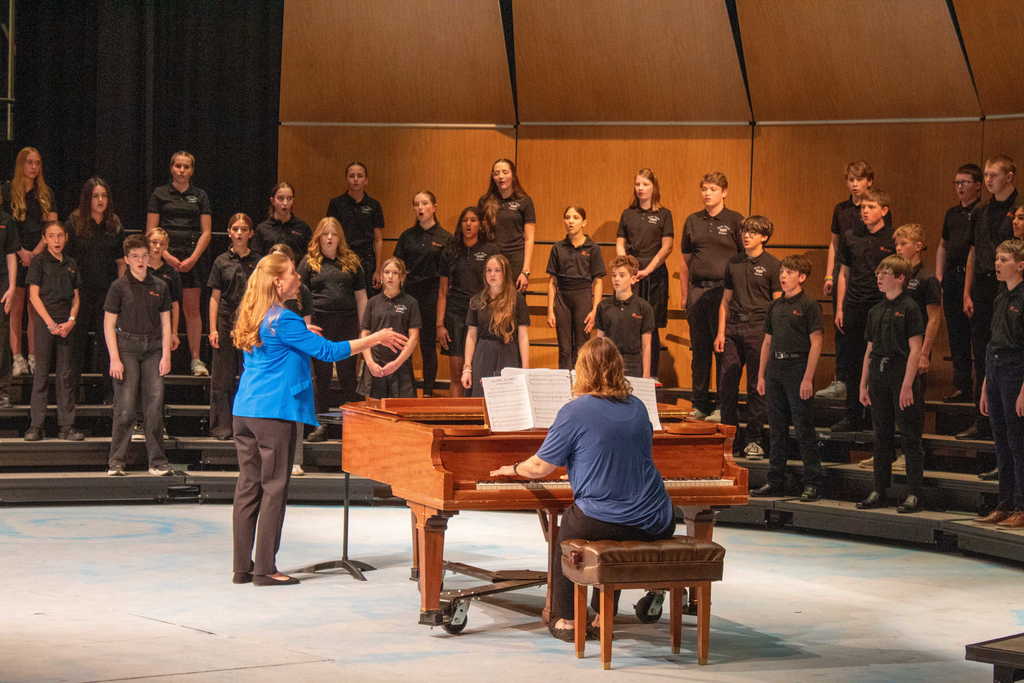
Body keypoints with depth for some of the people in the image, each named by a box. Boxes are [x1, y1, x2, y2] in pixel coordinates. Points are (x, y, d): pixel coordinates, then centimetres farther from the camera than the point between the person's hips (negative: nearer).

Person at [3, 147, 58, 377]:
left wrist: (36, 252, -7)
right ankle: (17, 359, -4)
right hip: (15, 256, -2)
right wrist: (21, 251, -11)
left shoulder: (46, 194, 12)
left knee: (36, 310, 1)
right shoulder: (7, 190, 4)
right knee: (16, 309, -4)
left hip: (40, 256, 2)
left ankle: (33, 358, 3)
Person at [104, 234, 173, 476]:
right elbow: (109, 324, -1)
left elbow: (165, 323, 12)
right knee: (125, 408, -5)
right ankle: (116, 462, 3)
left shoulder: (159, 286, 9)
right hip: (127, 346, -3)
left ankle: (157, 462, 5)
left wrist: (166, 355, 3)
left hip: (153, 348, 3)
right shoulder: (119, 286, 0)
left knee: (155, 406, -1)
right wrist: (114, 359, -8)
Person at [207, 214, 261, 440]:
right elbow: (215, 297, 5)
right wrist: (213, 329, -1)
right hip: (227, 323, 0)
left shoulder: (258, 262, 5)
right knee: (223, 378, 1)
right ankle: (222, 427, 7)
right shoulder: (222, 261, 4)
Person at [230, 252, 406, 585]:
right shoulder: (283, 320, -13)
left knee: (247, 489, 9)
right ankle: (264, 569, 0)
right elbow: (326, 350, -12)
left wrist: (300, 334, 32)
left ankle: (242, 567, 12)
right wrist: (374, 340, -6)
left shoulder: (254, 318, 12)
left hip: (245, 412, 8)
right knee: (273, 489, -2)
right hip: (273, 413, -8)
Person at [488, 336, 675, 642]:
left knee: (565, 530, 26)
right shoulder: (637, 407, 9)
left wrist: (514, 469, 20)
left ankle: (564, 620, 28)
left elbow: (540, 467, -3)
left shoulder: (575, 411, -8)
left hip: (602, 522, -4)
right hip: (655, 523, 5)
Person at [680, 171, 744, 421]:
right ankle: (700, 405, 16)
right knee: (699, 349, 8)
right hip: (697, 289, 4)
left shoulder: (735, 221, -1)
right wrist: (685, 294, 12)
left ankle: (724, 407, 1)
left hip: (723, 289, -4)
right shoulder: (693, 221, 12)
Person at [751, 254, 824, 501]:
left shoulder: (808, 305, -7)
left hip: (798, 369, -7)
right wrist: (761, 375, 12)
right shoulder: (775, 305, 13)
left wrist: (808, 378, -15)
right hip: (775, 369, 7)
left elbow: (816, 343, -10)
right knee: (777, 429, 10)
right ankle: (776, 482, 17)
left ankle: (813, 483, 0)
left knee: (804, 429, -5)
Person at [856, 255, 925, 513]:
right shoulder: (876, 311, 13)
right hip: (879, 376, 7)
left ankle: (914, 493, 0)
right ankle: (879, 491, 17)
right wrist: (863, 384, 12)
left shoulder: (909, 308, -7)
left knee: (909, 436, -3)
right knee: (882, 436, 11)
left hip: (902, 375, -7)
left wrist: (907, 385, -17)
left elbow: (914, 350, -11)